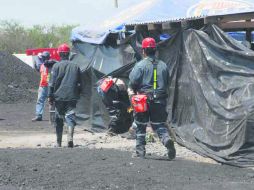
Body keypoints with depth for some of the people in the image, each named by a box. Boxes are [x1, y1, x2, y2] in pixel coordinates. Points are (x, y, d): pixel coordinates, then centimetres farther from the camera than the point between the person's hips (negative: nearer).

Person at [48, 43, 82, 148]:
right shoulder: (75, 66, 9)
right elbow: (79, 83, 14)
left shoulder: (56, 66, -3)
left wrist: (50, 96, -1)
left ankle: (58, 142, 16)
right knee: (70, 116, -3)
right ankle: (70, 136, -28)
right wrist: (77, 95, 22)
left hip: (59, 96, -2)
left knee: (59, 119, 9)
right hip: (72, 97, 2)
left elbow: (52, 83, -5)